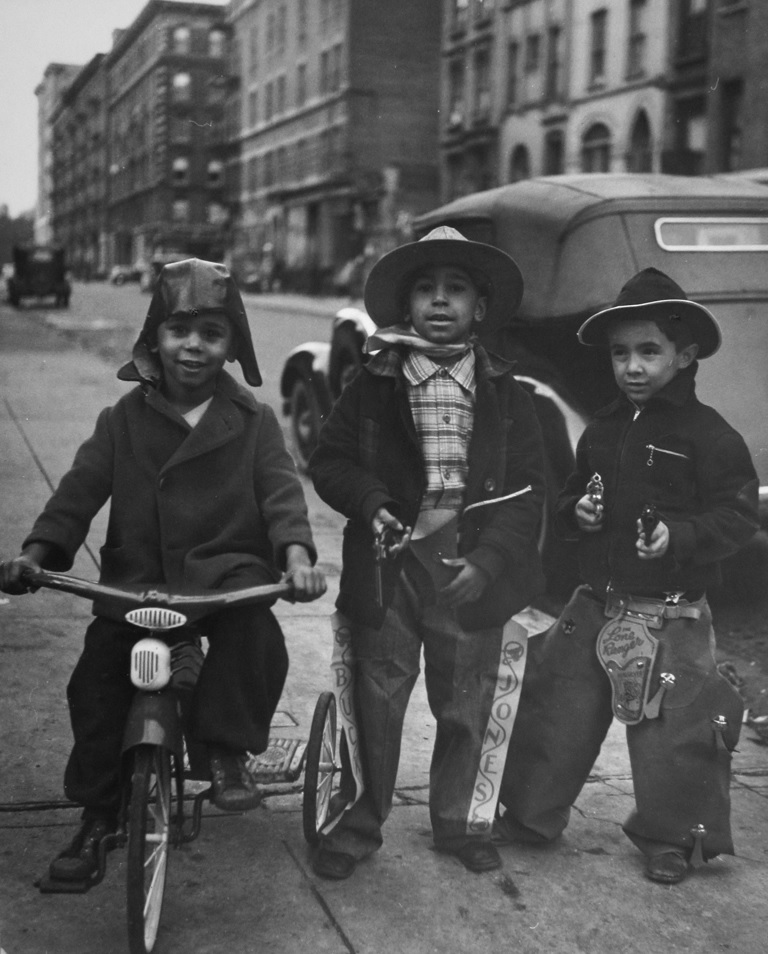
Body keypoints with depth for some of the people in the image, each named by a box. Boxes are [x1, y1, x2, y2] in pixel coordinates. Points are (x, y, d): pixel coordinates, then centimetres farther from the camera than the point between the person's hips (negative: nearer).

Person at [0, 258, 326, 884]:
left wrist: (296, 552, -26)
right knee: (95, 683, -12)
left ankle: (227, 750, -13)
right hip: (136, 578, 2)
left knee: (252, 625, -33)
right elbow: (82, 487, -1)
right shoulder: (124, 418, 7)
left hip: (226, 569, -1)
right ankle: (97, 815, 8)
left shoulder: (253, 421, 4)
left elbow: (281, 489, -6)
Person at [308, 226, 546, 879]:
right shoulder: (374, 385, 2)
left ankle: (458, 821, 32)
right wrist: (370, 503, -14)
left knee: (467, 707, 12)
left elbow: (527, 489, 0)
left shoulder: (506, 394, 3)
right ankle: (361, 820, 24)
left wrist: (487, 561, -12)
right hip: (389, 564, -1)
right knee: (376, 701, 6)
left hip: (471, 572, 1)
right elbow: (329, 461, 5)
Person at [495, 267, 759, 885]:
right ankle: (530, 815, 31)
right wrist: (576, 511, -4)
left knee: (674, 733, 3)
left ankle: (672, 842, 25)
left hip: (671, 618, -5)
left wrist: (679, 537, -27)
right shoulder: (602, 431, 9)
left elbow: (739, 516, -12)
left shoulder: (710, 435, -10)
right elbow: (568, 500, 19)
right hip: (594, 609, 6)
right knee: (556, 716, 12)